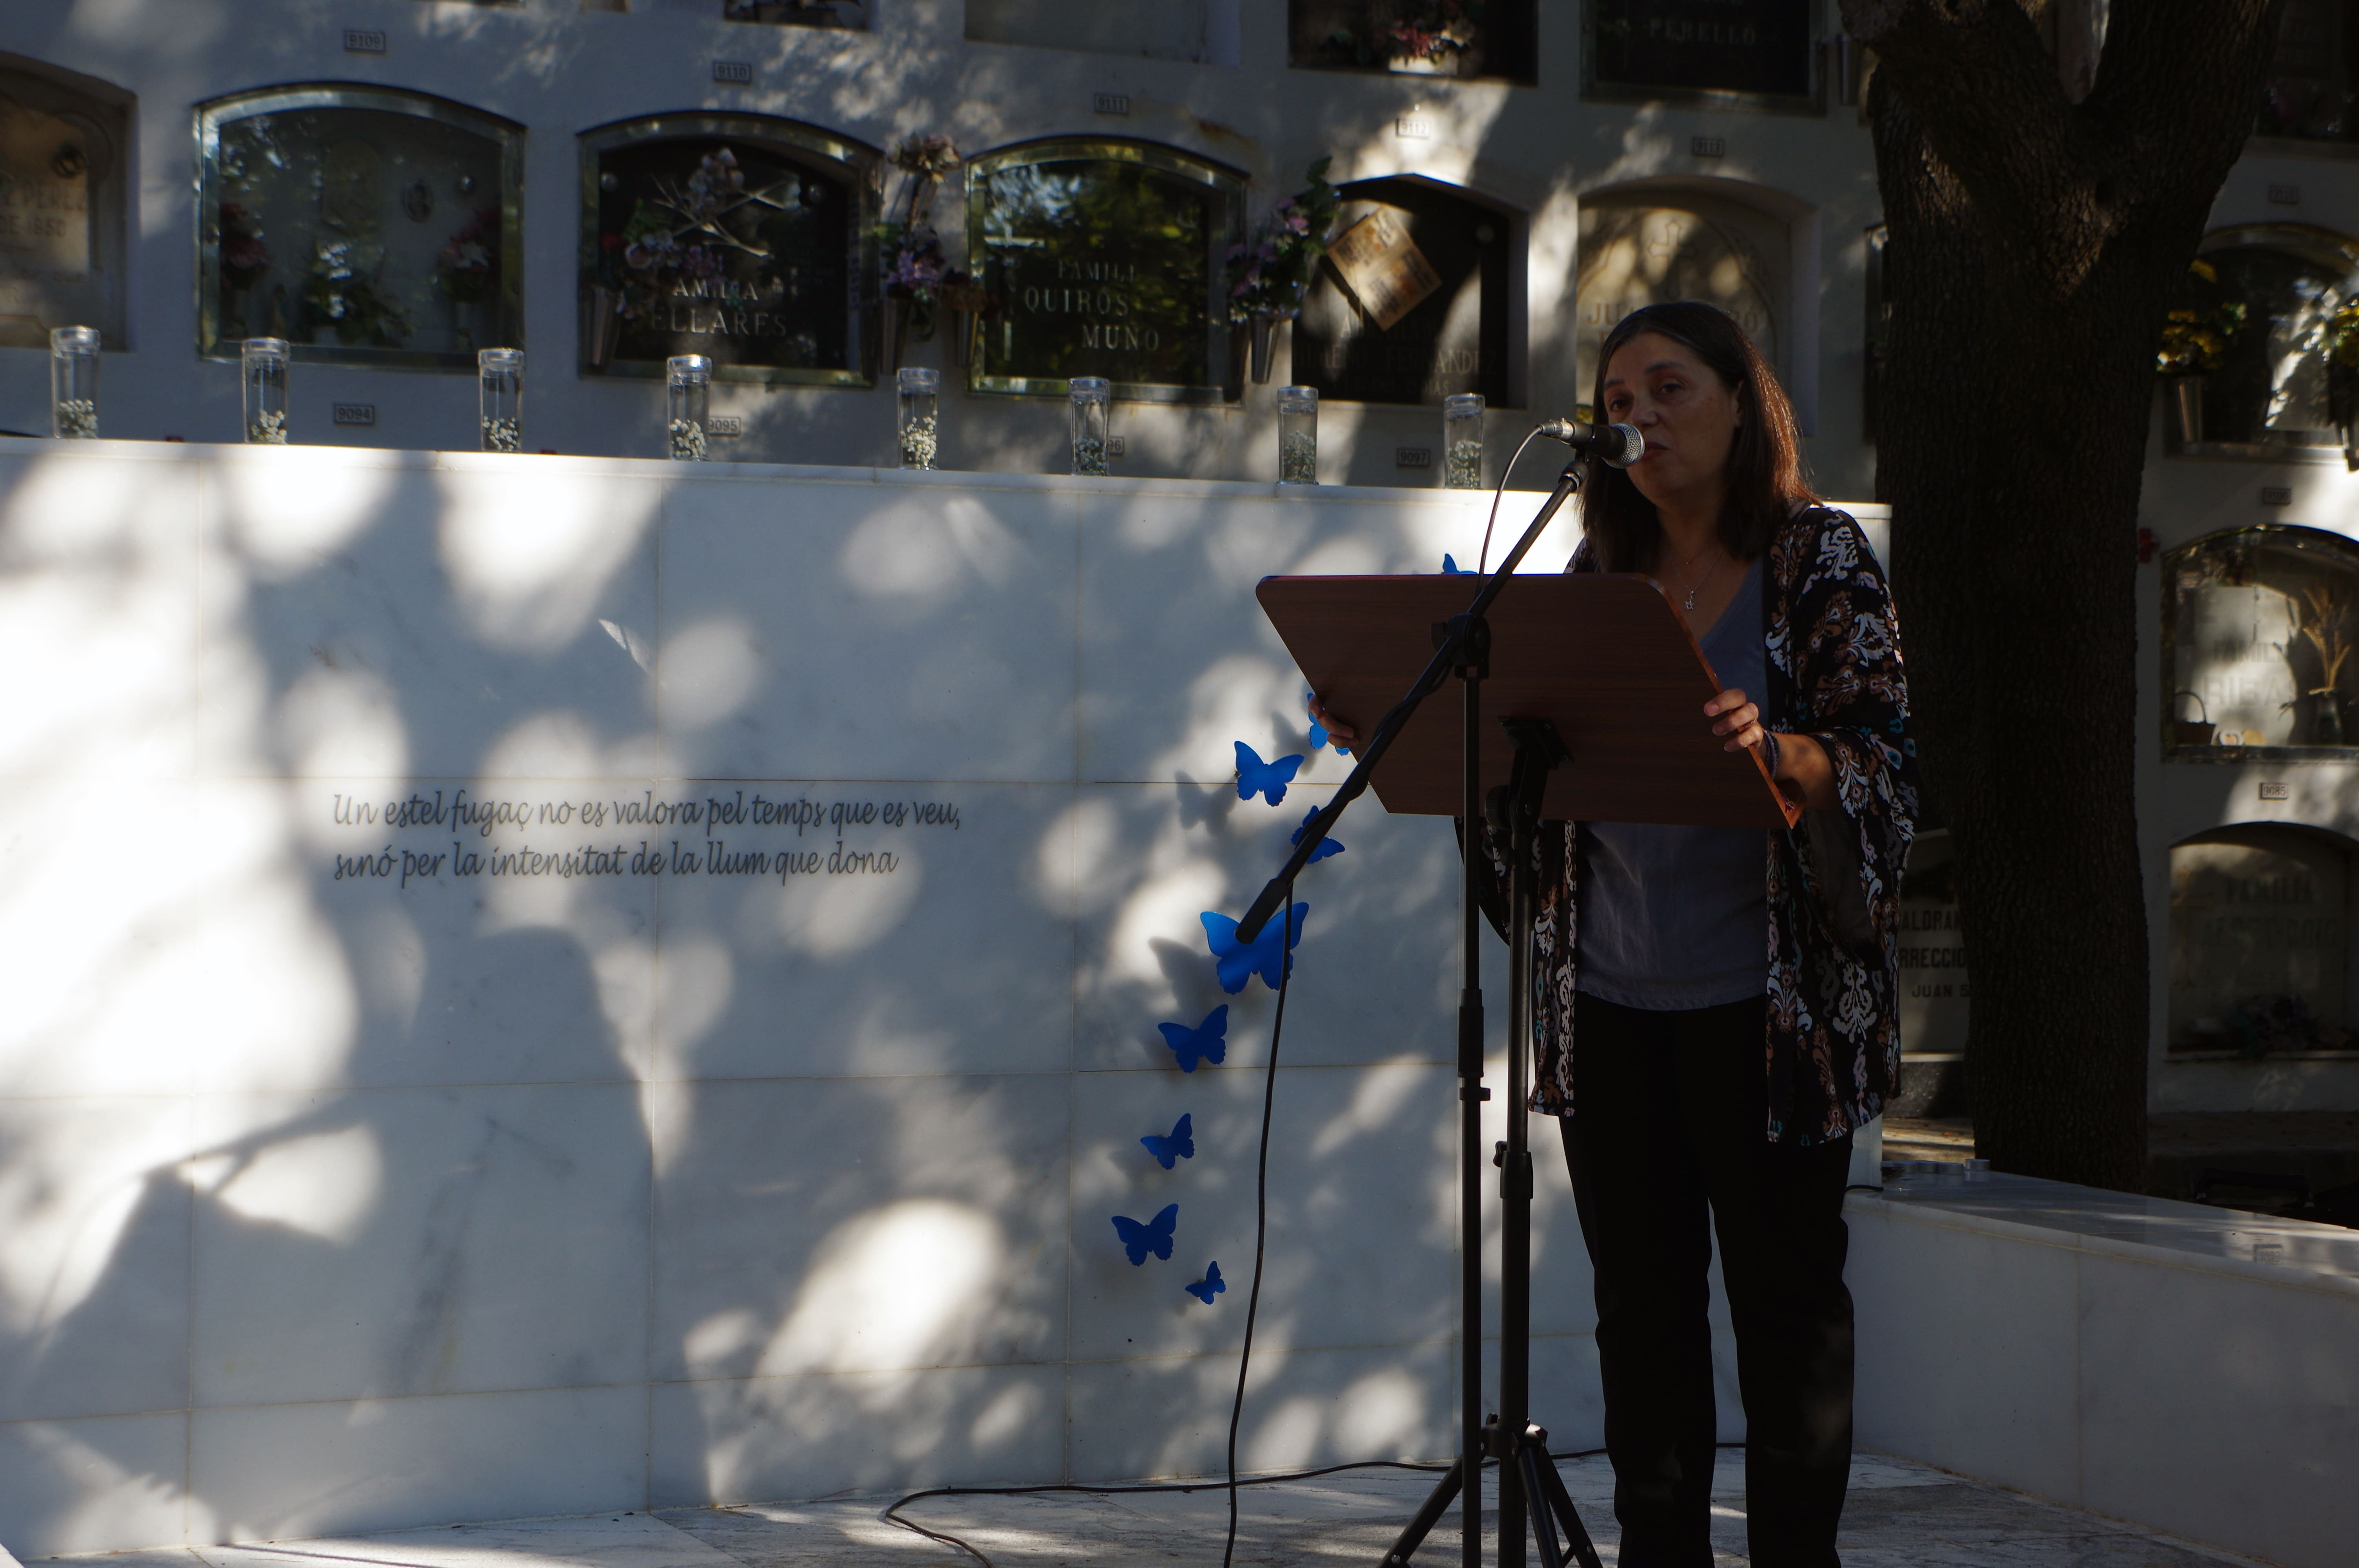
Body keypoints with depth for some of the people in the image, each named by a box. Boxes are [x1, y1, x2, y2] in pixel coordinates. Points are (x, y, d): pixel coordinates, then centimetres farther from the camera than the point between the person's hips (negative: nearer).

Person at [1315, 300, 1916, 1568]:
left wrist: (1775, 750, -29)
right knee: (1642, 1297, 10)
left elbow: (1884, 764, -10)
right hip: (1610, 1002, 5)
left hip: (1765, 998, -4)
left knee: (1785, 1294, 2)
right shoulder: (1598, 572, 11)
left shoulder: (1820, 558, -2)